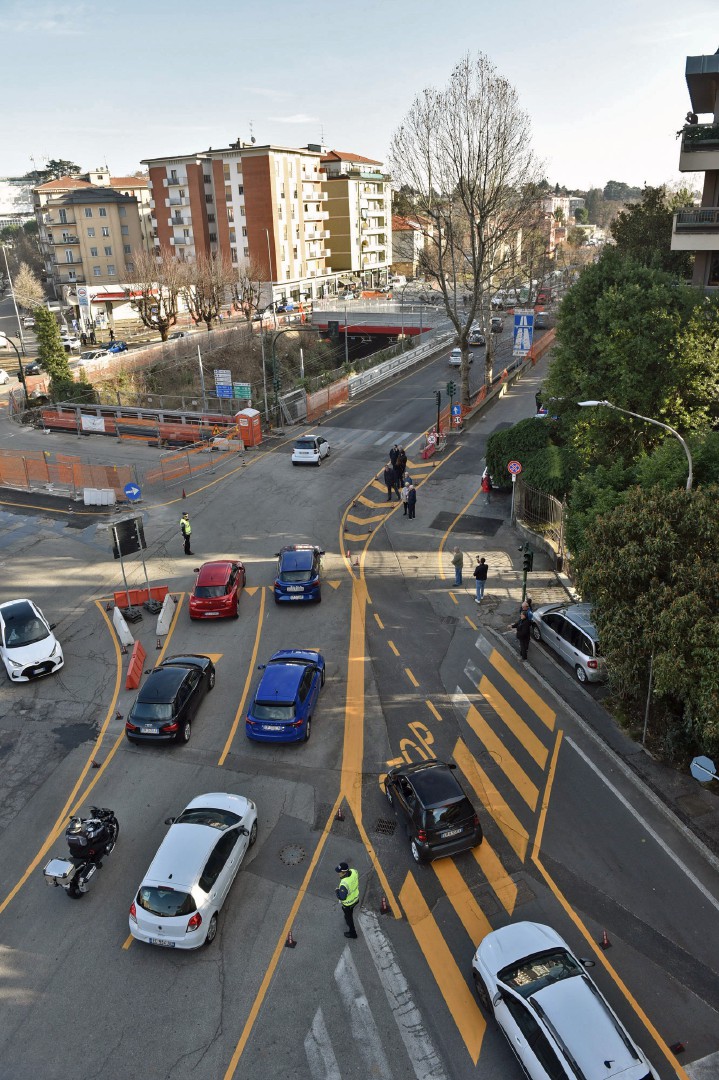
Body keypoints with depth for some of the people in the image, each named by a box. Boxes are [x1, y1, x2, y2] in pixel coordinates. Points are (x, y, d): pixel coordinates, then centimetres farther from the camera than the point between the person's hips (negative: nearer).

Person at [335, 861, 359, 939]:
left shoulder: (344, 884, -44)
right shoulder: (354, 872, -24)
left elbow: (342, 897, -34)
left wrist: (336, 891, -16)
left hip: (348, 903, -7)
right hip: (356, 897, 7)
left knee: (348, 917, 21)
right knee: (350, 912, 37)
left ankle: (352, 933, 42)